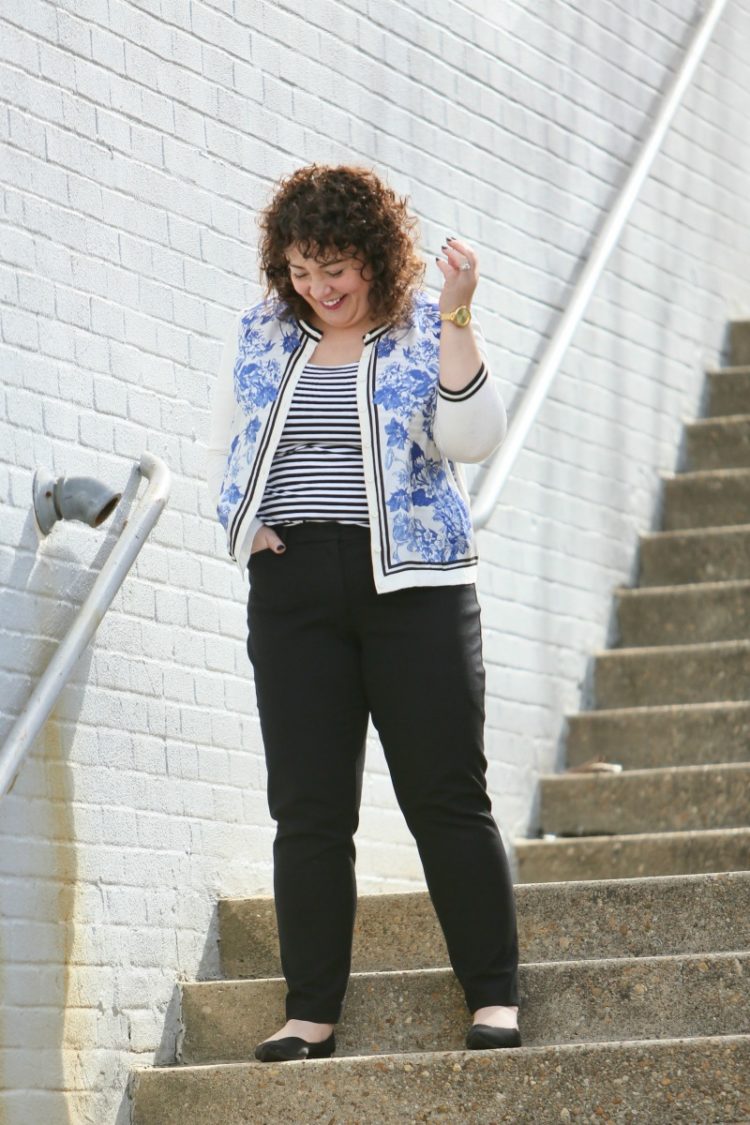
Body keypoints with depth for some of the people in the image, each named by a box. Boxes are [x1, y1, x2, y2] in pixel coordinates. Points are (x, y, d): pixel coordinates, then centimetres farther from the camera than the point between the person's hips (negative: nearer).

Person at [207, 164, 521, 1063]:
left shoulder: (427, 334, 2)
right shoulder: (255, 339, 13)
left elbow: (472, 439, -12)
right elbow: (222, 457, 19)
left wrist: (456, 321, -18)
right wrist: (248, 527, 1)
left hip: (412, 585, -3)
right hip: (292, 592, 3)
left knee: (446, 795, -4)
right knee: (307, 809, 2)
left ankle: (494, 996, 2)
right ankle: (311, 1012, 6)